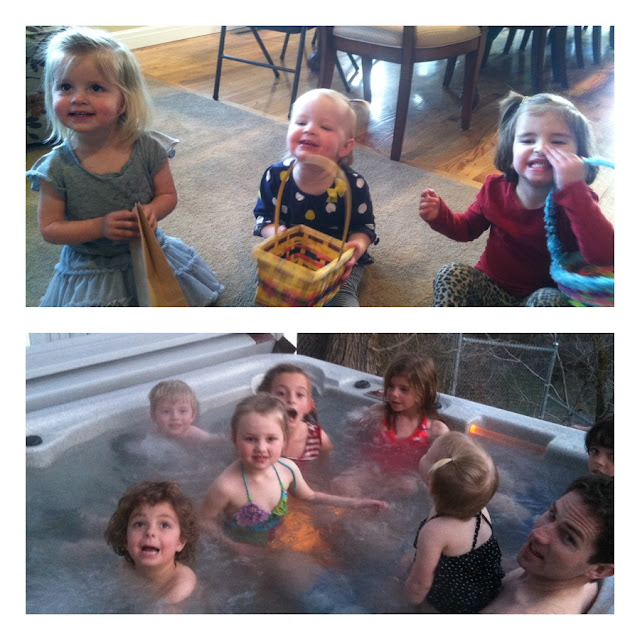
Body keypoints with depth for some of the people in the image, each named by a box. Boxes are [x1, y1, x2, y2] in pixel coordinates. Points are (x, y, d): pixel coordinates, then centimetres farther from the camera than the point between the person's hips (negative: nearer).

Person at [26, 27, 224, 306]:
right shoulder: (56, 168, -17)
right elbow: (50, 228, -12)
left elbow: (168, 195, -2)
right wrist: (100, 226, -27)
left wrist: (152, 210, -26)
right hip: (90, 271, -1)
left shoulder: (149, 148, -15)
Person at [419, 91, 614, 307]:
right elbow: (467, 228, 12)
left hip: (538, 296, -3)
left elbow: (604, 257, -39)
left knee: (551, 300, -35)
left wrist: (573, 189, -42)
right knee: (451, 274, -22)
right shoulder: (495, 189, -7)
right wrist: (439, 216, -11)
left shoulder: (576, 200, -20)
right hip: (490, 286, 3)